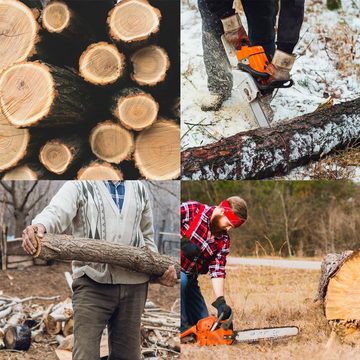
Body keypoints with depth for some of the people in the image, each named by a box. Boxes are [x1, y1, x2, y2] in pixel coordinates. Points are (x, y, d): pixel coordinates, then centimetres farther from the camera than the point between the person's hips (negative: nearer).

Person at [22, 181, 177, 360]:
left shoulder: (139, 189, 17)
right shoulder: (80, 185, 2)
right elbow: (57, 211, -19)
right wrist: (39, 226, -42)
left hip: (134, 285, 4)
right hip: (93, 280, -4)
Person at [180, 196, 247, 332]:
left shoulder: (223, 240, 0)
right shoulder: (193, 210, -17)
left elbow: (217, 270, -7)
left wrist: (220, 302, -19)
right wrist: (183, 241, -28)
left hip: (190, 277, 7)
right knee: (181, 280, -37)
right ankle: (182, 331, -25)